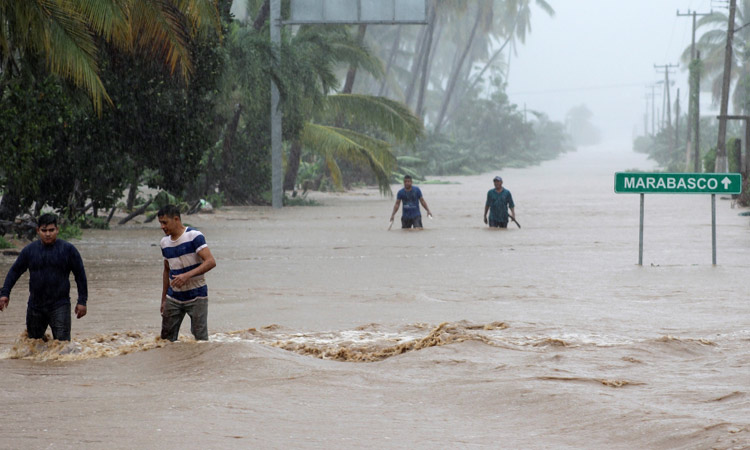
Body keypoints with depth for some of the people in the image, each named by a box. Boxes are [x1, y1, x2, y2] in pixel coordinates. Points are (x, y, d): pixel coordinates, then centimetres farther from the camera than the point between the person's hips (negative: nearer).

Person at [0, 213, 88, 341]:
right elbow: (14, 272, 14)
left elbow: (80, 275, 3)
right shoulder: (29, 250, 5)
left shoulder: (67, 249, -1)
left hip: (59, 306, -3)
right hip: (35, 306, 3)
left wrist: (82, 302, -1)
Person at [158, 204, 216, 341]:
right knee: (166, 337, 4)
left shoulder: (194, 236, -13)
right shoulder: (165, 242, 9)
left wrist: (187, 275, -33)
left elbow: (211, 262, -22)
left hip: (196, 297, -6)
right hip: (174, 298, 6)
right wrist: (163, 299, 18)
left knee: (200, 338, -7)